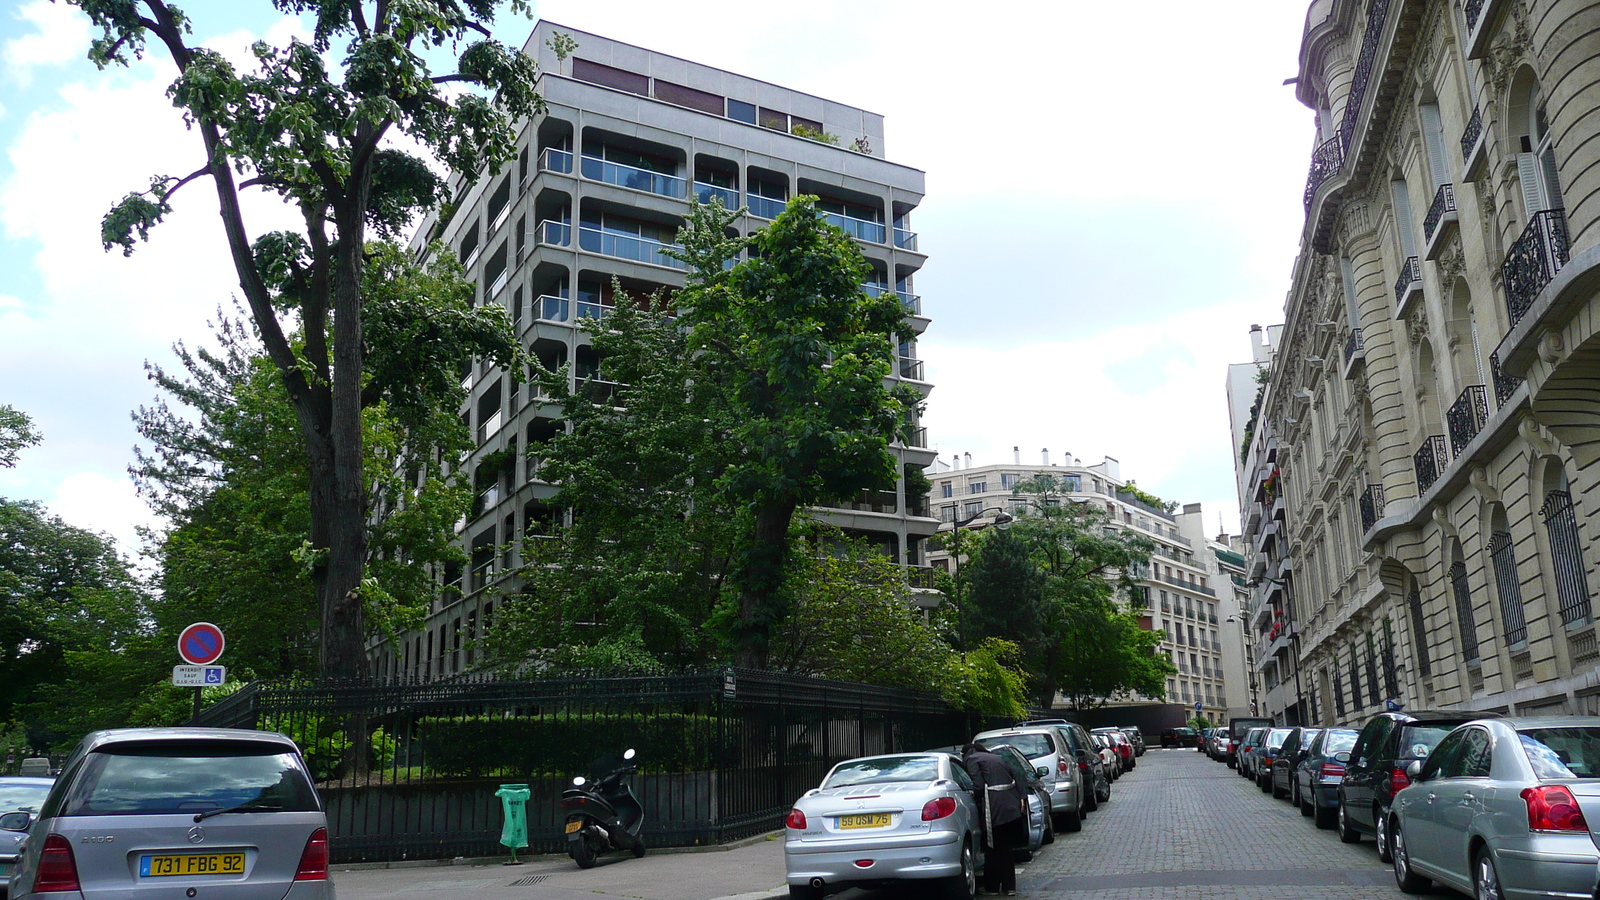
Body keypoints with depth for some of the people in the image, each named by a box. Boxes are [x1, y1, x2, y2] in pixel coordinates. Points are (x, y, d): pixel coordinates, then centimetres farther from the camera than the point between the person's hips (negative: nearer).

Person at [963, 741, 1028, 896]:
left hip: (995, 808, -6)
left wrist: (975, 797, 11)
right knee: (1007, 847, 14)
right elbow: (1016, 777, 15)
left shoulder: (971, 759, 5)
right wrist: (1022, 798, 7)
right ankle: (1009, 887, 16)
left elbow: (979, 785, -8)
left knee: (993, 848, 6)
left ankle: (992, 886, 13)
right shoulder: (996, 758, 25)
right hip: (1012, 805, 6)